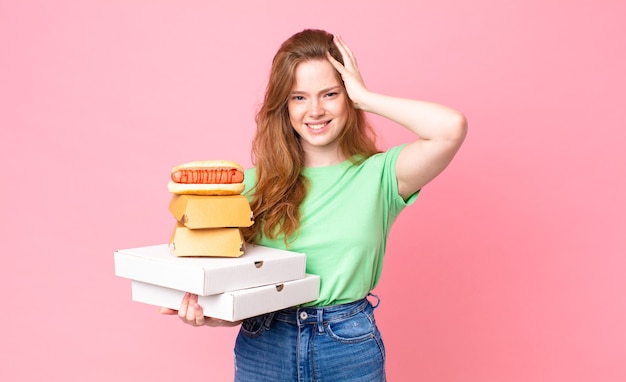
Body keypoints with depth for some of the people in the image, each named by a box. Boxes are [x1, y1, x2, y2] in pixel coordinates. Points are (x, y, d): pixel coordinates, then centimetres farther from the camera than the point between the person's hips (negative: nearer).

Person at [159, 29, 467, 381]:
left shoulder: (379, 175, -7)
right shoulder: (258, 181, 0)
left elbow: (451, 127, -24)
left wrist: (364, 97, -14)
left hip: (350, 351, -1)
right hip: (263, 349, 2)